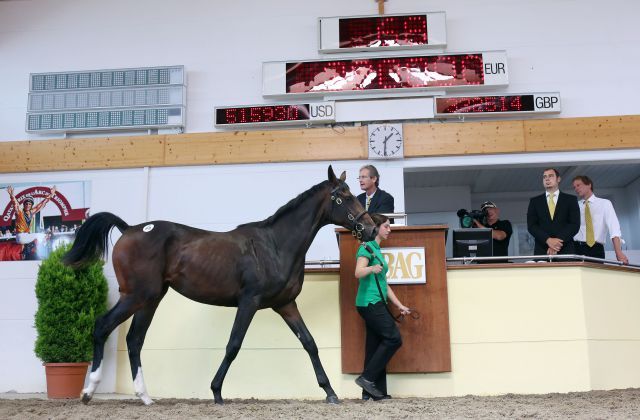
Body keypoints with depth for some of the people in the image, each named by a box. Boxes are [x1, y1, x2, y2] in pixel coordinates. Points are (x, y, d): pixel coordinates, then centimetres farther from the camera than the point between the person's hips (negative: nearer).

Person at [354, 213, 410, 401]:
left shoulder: (377, 250, 21)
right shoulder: (367, 248, -7)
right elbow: (358, 272, -23)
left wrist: (399, 305, 19)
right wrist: (371, 268, -44)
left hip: (376, 304, 9)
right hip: (369, 302, -9)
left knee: (375, 345, 7)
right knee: (393, 338, -12)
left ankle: (372, 391, 9)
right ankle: (367, 377, -8)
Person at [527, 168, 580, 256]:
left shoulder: (571, 199, 10)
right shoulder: (535, 201, 13)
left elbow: (575, 224, 0)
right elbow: (531, 225, 3)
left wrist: (559, 241, -13)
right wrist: (548, 240, -13)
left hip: (565, 250, 0)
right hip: (542, 250, 1)